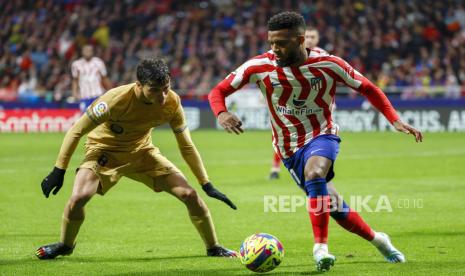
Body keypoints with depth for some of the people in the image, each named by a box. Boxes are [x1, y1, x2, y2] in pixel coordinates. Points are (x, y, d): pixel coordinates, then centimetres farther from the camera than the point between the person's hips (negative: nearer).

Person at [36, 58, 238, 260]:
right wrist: (58, 171, -20)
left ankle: (213, 247, 14)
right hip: (105, 151, -3)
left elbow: (186, 146, -5)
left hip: (142, 152, 3)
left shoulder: (172, 102, -20)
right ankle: (65, 246, 4)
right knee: (78, 198, -27)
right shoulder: (116, 100, -33)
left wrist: (207, 185, -5)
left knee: (190, 195, -9)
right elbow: (76, 131, -22)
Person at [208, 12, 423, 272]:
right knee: (336, 210, 4)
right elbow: (218, 92, -11)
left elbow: (368, 88, -2)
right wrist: (222, 114, -34)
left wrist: (396, 120, -12)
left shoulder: (328, 64, -14)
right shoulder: (260, 66, -14)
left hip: (322, 135, -2)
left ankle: (321, 248, -31)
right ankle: (376, 238, 32)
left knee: (314, 173, -36)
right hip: (290, 148, 2)